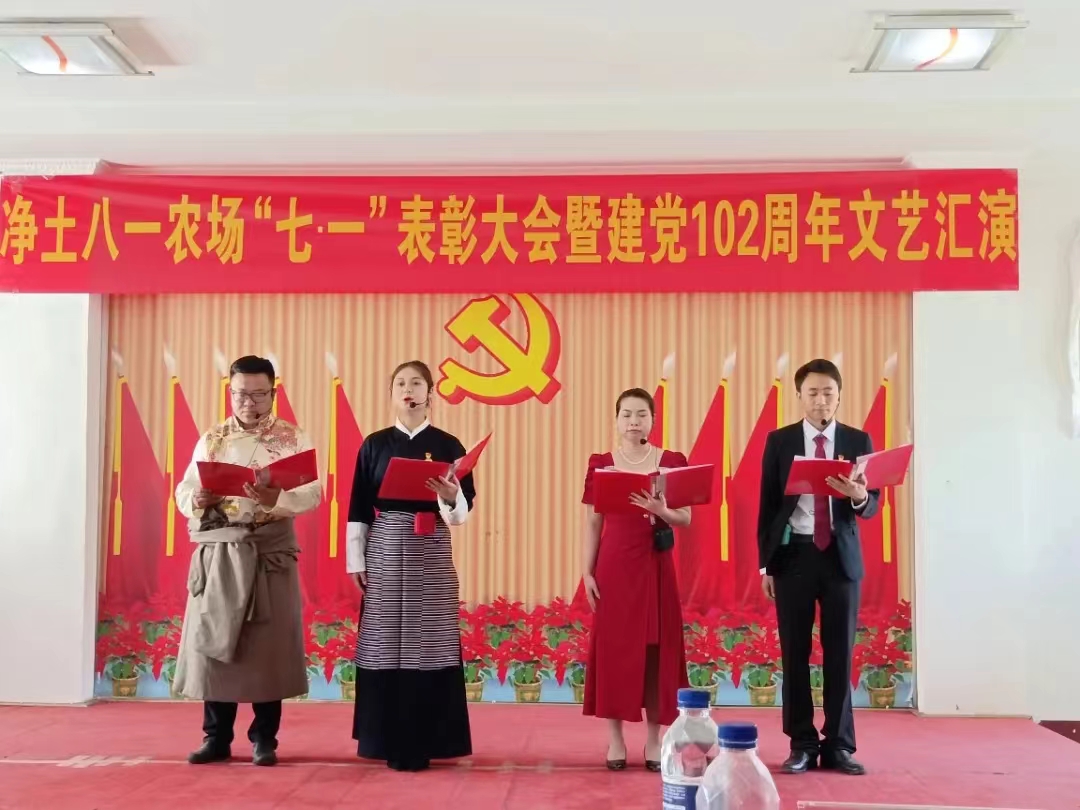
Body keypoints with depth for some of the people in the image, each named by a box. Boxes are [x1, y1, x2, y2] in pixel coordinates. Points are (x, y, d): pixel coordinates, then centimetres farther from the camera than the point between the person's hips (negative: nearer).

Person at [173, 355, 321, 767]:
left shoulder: (293, 438, 3)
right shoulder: (211, 440, 11)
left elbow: (312, 494, -7)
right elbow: (183, 492, 7)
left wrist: (276, 498, -25)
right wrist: (198, 500, -16)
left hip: (270, 550, -2)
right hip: (217, 550, 2)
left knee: (268, 643, 0)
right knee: (213, 640, 2)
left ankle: (264, 739, 12)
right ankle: (216, 737, 13)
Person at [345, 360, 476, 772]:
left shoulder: (447, 444, 3)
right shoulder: (374, 444, 6)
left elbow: (464, 509, 0)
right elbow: (358, 506, 5)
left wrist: (451, 497, -22)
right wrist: (355, 559, 0)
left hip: (431, 552, -1)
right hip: (384, 550, 1)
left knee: (427, 640, -1)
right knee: (384, 641, 1)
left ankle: (422, 742, 7)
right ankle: (388, 741, 11)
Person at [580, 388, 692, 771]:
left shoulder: (673, 462, 3)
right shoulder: (601, 463, 3)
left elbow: (686, 519, 1)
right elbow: (592, 524, 3)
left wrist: (661, 510, -19)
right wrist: (587, 572, -3)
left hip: (656, 565, 1)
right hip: (614, 566, 0)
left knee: (658, 649, 3)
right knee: (613, 647, 1)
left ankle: (654, 740, 12)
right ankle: (615, 739, 10)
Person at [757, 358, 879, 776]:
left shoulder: (858, 441, 4)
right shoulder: (780, 441, 3)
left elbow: (872, 505, 1)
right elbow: (767, 504, 3)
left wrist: (860, 497, -24)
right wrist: (765, 563, -1)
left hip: (841, 556, 0)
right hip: (793, 554, 0)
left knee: (840, 653, 3)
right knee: (795, 653, 4)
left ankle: (838, 745, 12)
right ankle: (802, 744, 13)